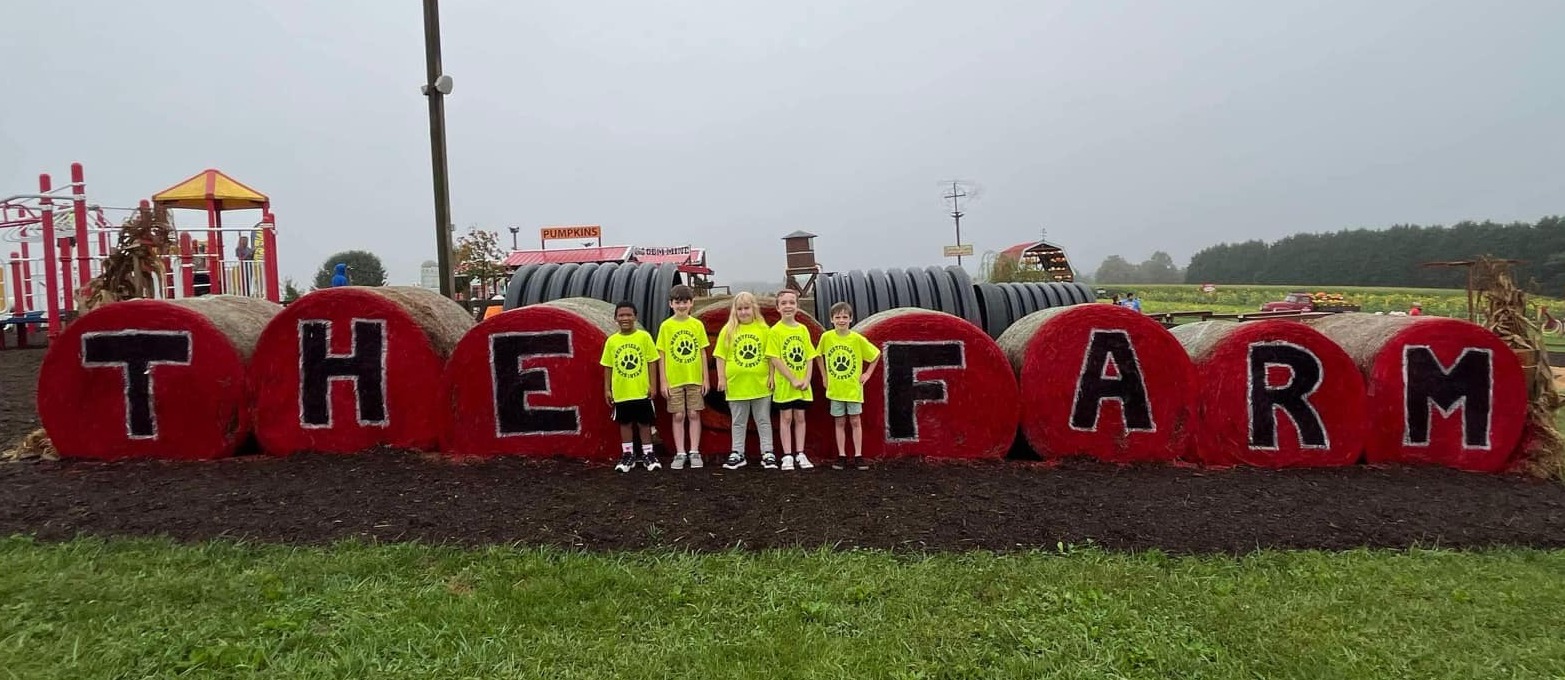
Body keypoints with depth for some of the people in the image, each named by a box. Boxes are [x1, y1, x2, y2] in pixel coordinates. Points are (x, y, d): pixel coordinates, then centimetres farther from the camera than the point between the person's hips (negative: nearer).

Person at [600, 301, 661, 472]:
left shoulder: (644, 336, -5)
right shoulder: (612, 341, 1)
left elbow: (651, 362, -2)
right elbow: (608, 367, 7)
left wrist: (653, 385, -6)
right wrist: (607, 389, 4)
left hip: (642, 390, -2)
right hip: (621, 392, 2)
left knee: (645, 422, 8)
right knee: (625, 423, 10)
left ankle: (648, 454, 19)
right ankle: (627, 455, 21)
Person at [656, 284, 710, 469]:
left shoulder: (697, 325, 1)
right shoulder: (666, 326, -1)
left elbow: (702, 352, 5)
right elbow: (662, 355, 0)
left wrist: (705, 378, 2)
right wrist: (663, 381, -4)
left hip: (695, 378, 1)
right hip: (674, 379, -1)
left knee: (694, 414, 5)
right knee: (678, 416, 5)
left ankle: (694, 452, 13)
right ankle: (680, 454, 13)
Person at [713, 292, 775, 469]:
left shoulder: (763, 329, 0)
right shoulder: (728, 330, 0)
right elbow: (721, 356, 2)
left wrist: (771, 377, -3)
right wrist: (721, 378, -3)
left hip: (760, 384, 0)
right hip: (736, 384, 1)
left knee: (763, 420, 9)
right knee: (738, 422, 12)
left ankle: (767, 453, 15)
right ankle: (737, 454, 20)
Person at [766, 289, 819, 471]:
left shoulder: (803, 329, 4)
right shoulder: (775, 331, -8)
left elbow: (809, 357, 5)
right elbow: (775, 360, -12)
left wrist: (807, 379, -7)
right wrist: (793, 380, -15)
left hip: (803, 384, 4)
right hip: (784, 383, -4)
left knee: (800, 417, 10)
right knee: (786, 418, 4)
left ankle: (800, 455, 18)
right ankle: (787, 456, 12)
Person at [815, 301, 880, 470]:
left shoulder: (858, 339, -11)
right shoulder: (826, 337, -7)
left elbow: (876, 355, 1)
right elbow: (819, 355, 11)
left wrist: (868, 373, -2)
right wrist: (824, 375, 7)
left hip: (854, 388, -1)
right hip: (835, 389, 2)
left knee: (856, 421, 4)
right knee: (839, 422, 9)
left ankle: (858, 456, 11)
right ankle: (841, 456, 15)